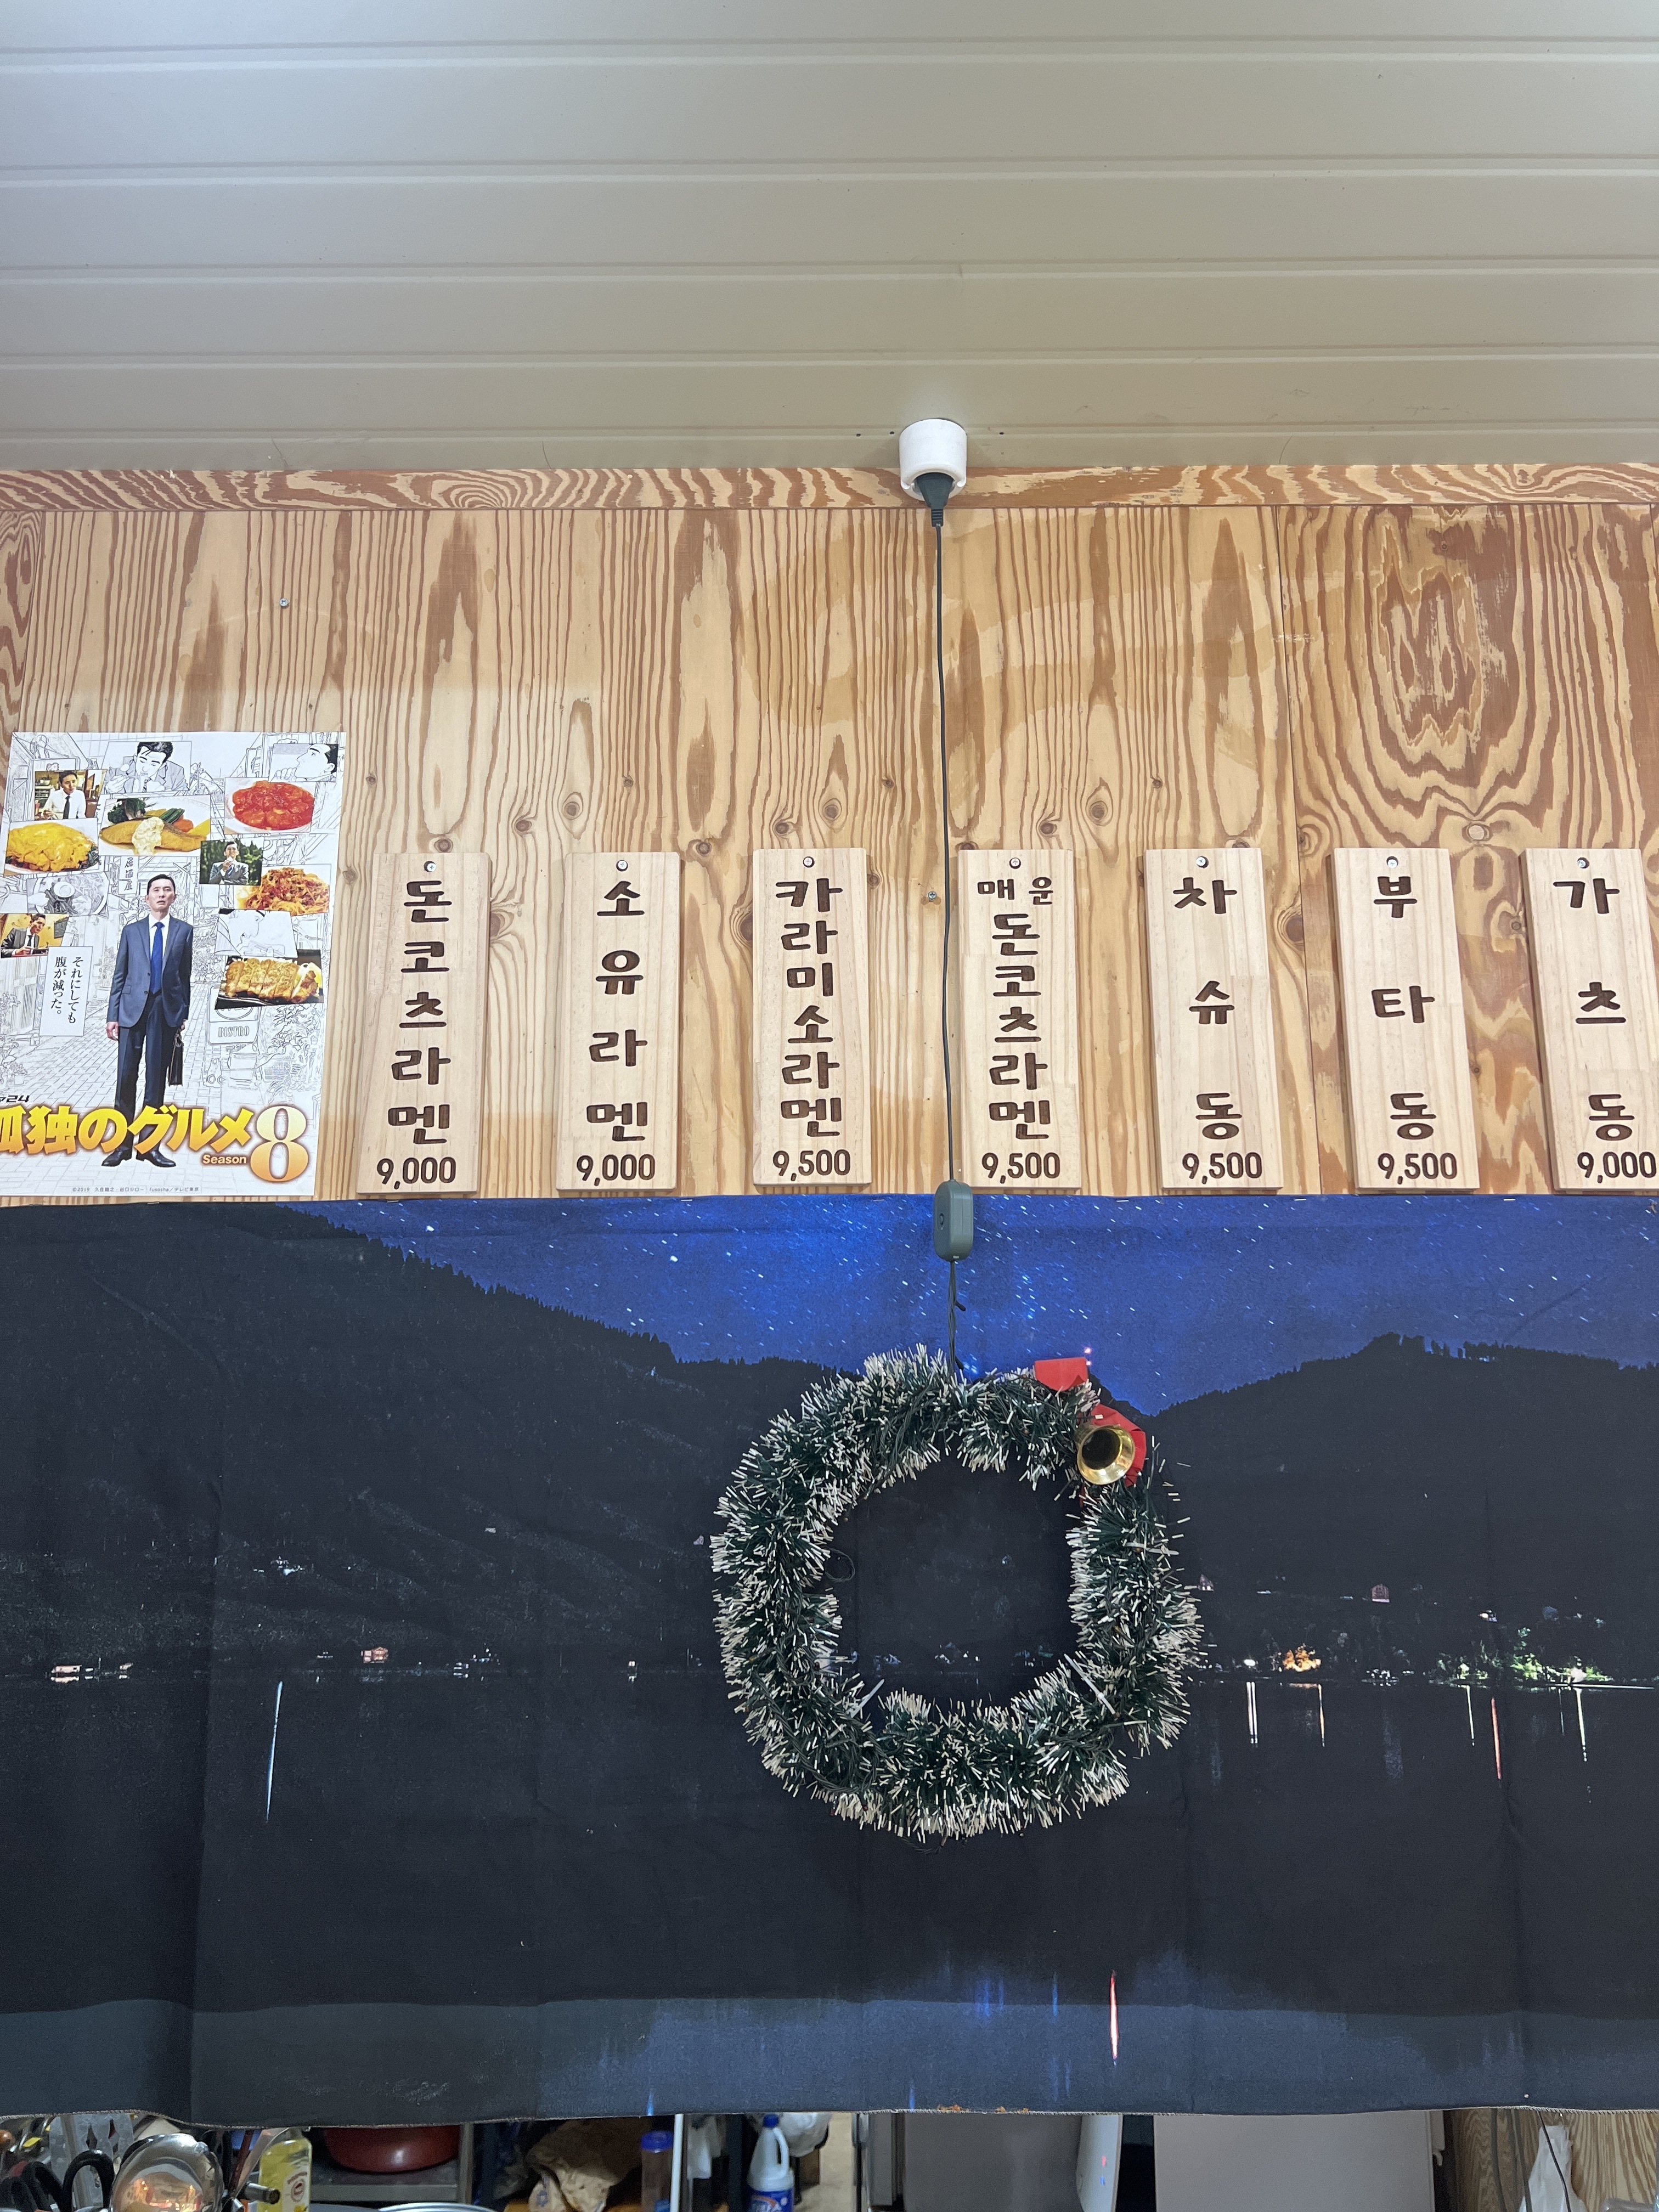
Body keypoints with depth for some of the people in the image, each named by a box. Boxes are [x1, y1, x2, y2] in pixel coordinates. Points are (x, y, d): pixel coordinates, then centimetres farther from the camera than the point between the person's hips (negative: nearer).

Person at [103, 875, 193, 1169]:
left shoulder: (184, 931, 9)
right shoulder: (131, 931, 11)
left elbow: (185, 976, 9)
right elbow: (119, 976, 9)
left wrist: (184, 1013, 3)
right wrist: (113, 1016, 3)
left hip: (167, 1010, 0)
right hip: (133, 1009, 0)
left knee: (156, 1078, 3)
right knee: (126, 1076, -4)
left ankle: (149, 1144, 7)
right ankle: (123, 1145, 1)